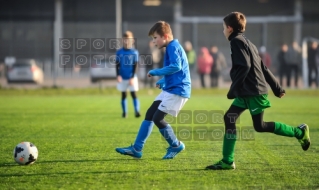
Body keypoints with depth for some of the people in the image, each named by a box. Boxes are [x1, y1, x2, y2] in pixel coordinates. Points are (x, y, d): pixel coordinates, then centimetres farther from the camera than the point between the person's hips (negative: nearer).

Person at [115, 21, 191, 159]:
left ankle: (176, 146, 7)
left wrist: (155, 72, -19)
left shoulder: (173, 47, -14)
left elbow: (176, 66, -28)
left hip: (177, 90, -10)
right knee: (149, 114, 6)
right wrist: (163, 81, 15)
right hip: (170, 89, 10)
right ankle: (137, 148, 8)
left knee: (157, 118, -11)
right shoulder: (171, 47, 17)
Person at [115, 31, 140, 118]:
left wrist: (132, 77, -10)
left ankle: (137, 111, -11)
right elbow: (117, 65, 3)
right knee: (123, 95, 7)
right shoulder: (119, 52, 1)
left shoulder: (135, 52, -2)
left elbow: (135, 65, -3)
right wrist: (118, 75, -10)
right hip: (122, 78, 2)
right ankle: (124, 112, 14)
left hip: (131, 78, -2)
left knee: (134, 94, -7)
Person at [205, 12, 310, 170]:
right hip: (246, 93, 10)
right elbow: (263, 68, 19)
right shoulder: (247, 42, 18)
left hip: (253, 92, -10)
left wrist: (234, 89, -19)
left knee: (259, 126, -3)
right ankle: (227, 161, 2)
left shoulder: (237, 42, -11)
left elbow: (244, 66, -23)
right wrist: (276, 88, 20)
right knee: (229, 118, 3)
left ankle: (299, 132, 8)